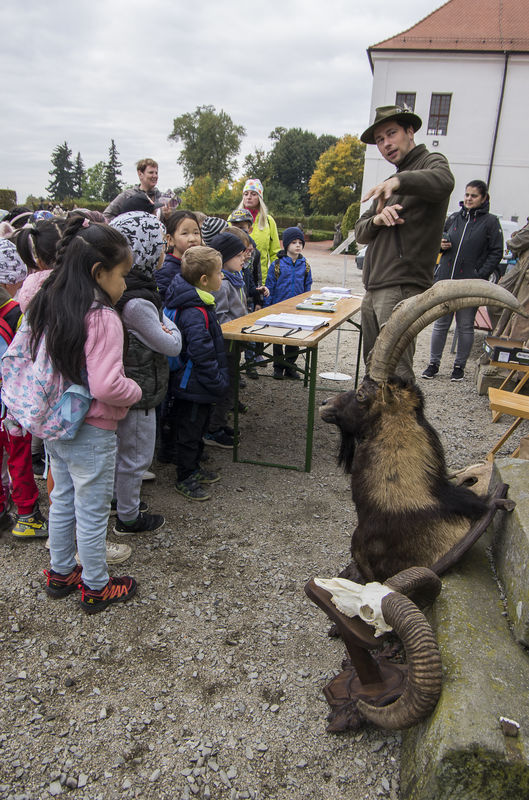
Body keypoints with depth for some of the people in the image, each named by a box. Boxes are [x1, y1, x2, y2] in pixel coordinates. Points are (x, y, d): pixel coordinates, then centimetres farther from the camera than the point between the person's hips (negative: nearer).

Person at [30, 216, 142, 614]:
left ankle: (60, 573, 41)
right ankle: (96, 588, 28)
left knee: (63, 501, 23)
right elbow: (106, 386, -30)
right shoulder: (103, 318, -24)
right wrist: (136, 391, -12)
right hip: (90, 432, -8)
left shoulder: (47, 305, 1)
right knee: (92, 512, 9)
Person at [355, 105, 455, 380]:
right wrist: (377, 219, -6)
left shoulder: (431, 162, 1)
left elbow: (442, 182, -26)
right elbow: (360, 232, 17)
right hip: (374, 290, 9)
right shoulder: (389, 184, 26)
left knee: (397, 371, -16)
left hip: (402, 288, -8)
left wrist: (399, 181, -43)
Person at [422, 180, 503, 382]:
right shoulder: (453, 218, 10)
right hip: (445, 280, 3)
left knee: (465, 326, 6)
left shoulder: (490, 222, -1)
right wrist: (441, 245, -2)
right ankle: (434, 363, 16)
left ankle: (459, 366, 18)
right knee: (440, 324, 6)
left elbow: (496, 253, -2)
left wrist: (480, 276, -13)